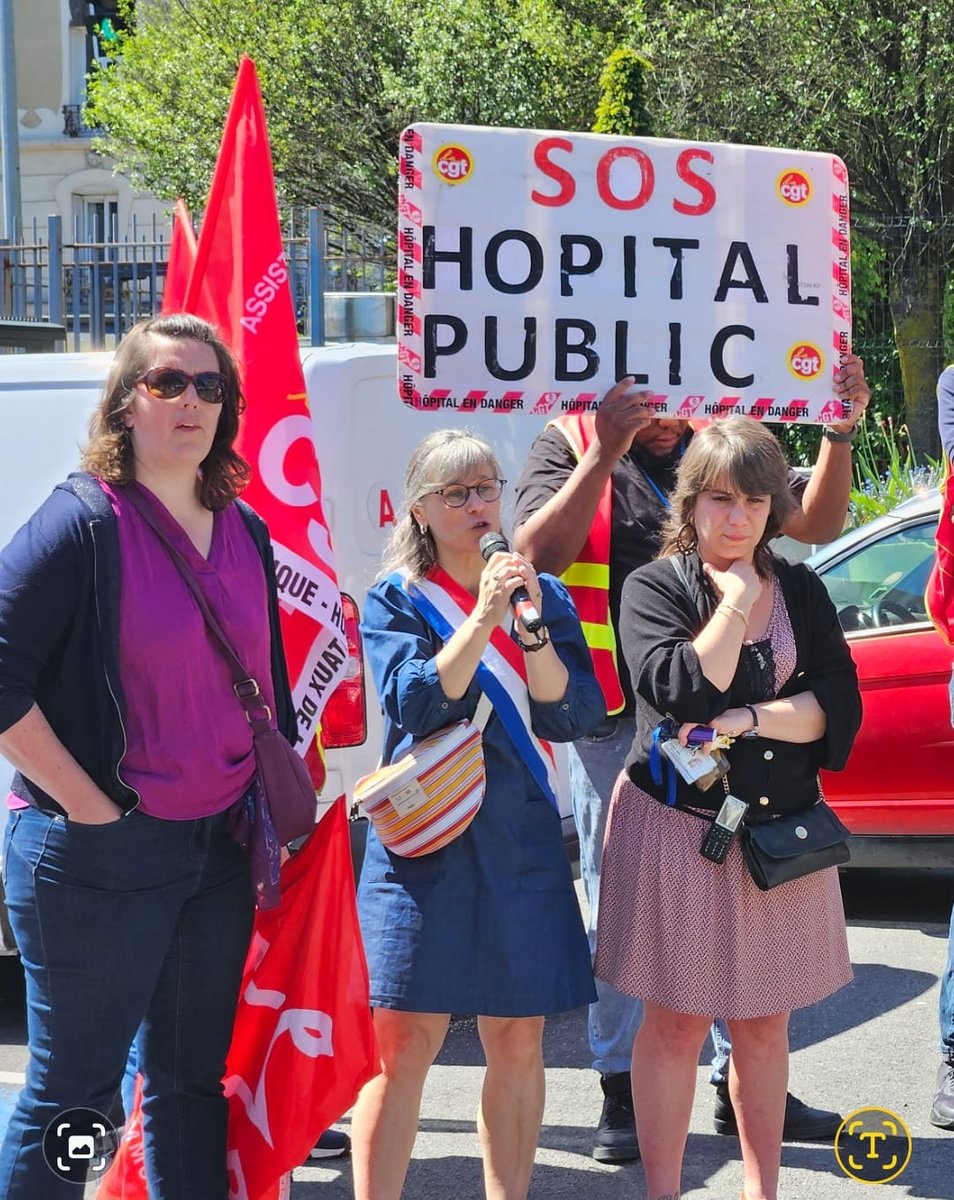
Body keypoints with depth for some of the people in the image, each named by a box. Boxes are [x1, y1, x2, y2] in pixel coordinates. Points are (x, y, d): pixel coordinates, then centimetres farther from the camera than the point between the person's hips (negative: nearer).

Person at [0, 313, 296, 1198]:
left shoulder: (245, 533, 9)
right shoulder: (83, 521, -11)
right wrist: (88, 806, -17)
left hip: (219, 852, 7)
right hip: (99, 858, -6)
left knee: (192, 1082, 16)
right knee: (71, 1092, 1)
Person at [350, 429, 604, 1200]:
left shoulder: (543, 595, 9)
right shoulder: (395, 599, 2)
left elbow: (575, 717, -1)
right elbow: (416, 704, -13)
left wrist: (533, 629, -14)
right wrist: (483, 618, -20)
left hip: (520, 840, 3)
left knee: (519, 1043, 6)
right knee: (405, 1045, -7)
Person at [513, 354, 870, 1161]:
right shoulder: (569, 446, -1)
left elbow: (817, 524, 5)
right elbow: (538, 554, -16)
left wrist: (840, 433, -9)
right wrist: (606, 451, -20)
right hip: (614, 721, -3)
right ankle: (623, 1093, 16)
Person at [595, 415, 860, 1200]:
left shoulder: (802, 591, 6)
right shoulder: (655, 587, -4)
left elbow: (840, 707, -4)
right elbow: (681, 694, -20)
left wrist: (746, 719, -16)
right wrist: (737, 601, -13)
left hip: (781, 831, 4)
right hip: (678, 830, -3)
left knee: (764, 1023, 11)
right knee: (676, 1022, 2)